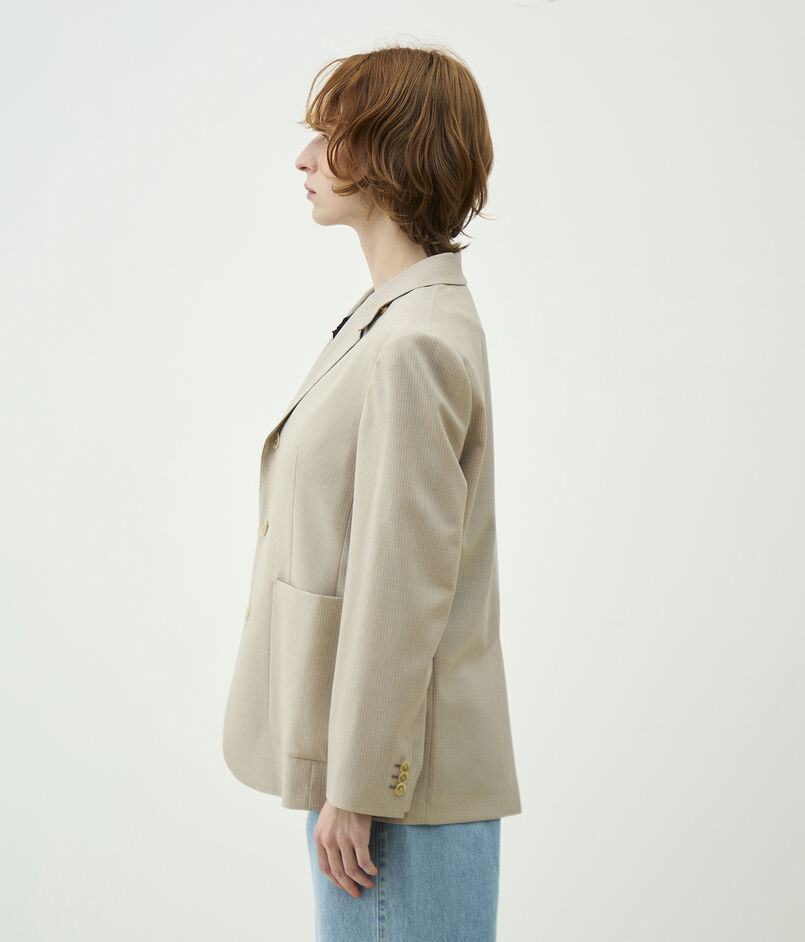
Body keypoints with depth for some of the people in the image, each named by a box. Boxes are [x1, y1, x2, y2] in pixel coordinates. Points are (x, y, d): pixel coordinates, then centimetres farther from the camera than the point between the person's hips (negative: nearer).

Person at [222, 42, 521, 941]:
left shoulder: (414, 346, -20)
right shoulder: (396, 317, 11)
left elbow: (403, 589, -22)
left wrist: (354, 789, -17)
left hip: (402, 769, -10)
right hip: (381, 755, 10)